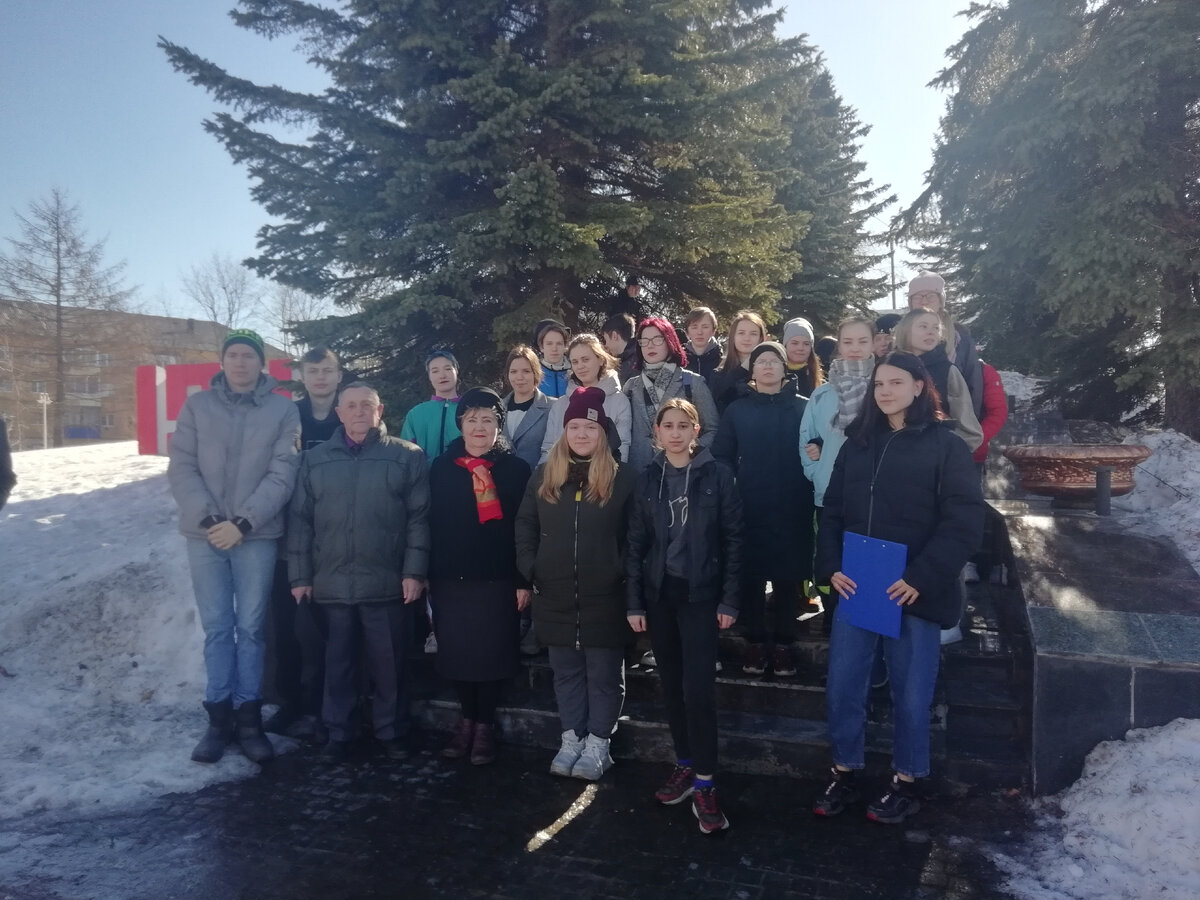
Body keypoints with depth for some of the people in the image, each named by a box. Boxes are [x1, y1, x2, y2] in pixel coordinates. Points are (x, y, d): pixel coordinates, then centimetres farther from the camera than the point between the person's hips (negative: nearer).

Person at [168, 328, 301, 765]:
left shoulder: (283, 410, 1)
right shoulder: (197, 406, 7)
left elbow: (282, 474, -6)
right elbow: (181, 468, 2)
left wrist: (243, 523, -13)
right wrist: (206, 518, -11)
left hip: (257, 535, -1)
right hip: (205, 533, 2)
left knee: (251, 627, 4)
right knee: (216, 628, 6)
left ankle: (248, 717, 14)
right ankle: (219, 717, 15)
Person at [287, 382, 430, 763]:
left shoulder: (407, 456, 1)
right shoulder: (315, 459, 10)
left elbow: (419, 518, -3)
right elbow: (299, 520, 9)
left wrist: (414, 571, -9)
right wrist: (300, 575, 4)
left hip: (388, 584, -2)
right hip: (332, 584, 2)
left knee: (389, 664, 7)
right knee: (338, 664, 11)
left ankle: (391, 732, 22)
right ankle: (338, 735, 24)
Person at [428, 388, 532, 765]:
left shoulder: (515, 468, 0)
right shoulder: (442, 467, 7)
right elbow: (432, 523, 7)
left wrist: (523, 580, -6)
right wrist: (427, 574, 5)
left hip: (497, 578, -2)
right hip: (450, 578, 3)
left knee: (492, 653, 3)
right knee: (457, 652, 7)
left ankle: (485, 725, 19)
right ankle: (467, 720, 25)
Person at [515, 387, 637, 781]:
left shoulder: (624, 477, -4)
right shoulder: (544, 476, 6)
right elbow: (525, 525, 10)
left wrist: (623, 573, -9)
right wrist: (530, 569, 1)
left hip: (605, 596, -3)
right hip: (555, 595, 4)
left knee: (604, 673, 6)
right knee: (566, 672, 14)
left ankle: (597, 744, 19)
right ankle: (571, 739, 27)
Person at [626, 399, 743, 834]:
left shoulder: (717, 475, -4)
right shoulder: (647, 479, 4)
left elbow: (732, 538, -3)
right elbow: (636, 544, 5)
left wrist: (729, 600, -7)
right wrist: (634, 602, 2)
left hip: (701, 593, -3)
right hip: (659, 593, 3)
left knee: (698, 688, -8)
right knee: (671, 685, 10)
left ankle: (704, 784, 2)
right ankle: (685, 764, 26)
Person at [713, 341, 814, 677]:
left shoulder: (803, 407, 6)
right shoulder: (737, 409, 7)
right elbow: (721, 456, 3)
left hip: (791, 508, 0)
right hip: (748, 508, 0)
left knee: (786, 578, 4)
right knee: (751, 576, 4)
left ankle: (782, 644, 16)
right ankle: (755, 642, 17)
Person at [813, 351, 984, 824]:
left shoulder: (946, 446, -4)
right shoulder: (858, 442, 10)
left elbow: (964, 522, -10)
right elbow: (832, 510, 10)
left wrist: (921, 577, -18)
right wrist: (831, 566, -4)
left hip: (914, 592, -4)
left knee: (910, 692, 9)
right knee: (842, 686, 8)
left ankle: (906, 782, 27)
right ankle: (844, 773, 26)